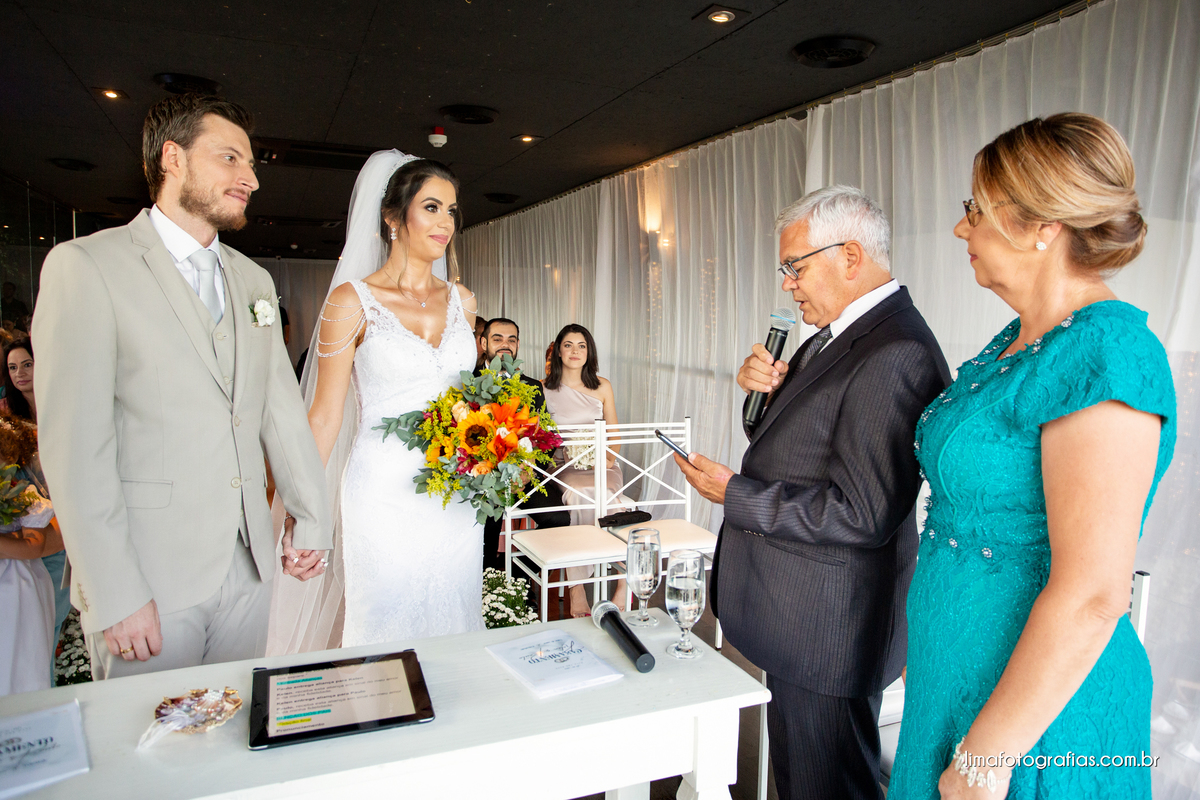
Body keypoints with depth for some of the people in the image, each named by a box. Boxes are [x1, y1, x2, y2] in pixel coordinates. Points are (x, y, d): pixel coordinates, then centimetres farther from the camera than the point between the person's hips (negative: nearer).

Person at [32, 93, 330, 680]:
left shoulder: (252, 280, 12)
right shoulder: (85, 264, -7)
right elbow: (74, 443, -13)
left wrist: (311, 519, 10)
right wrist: (114, 596, -16)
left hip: (248, 566, 5)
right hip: (149, 576, -5)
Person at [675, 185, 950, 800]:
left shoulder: (896, 355, -24)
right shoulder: (836, 336, 8)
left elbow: (862, 514, -26)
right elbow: (793, 447, 15)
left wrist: (735, 494, -19)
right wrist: (766, 392, -5)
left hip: (827, 629, -9)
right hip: (798, 615, 9)